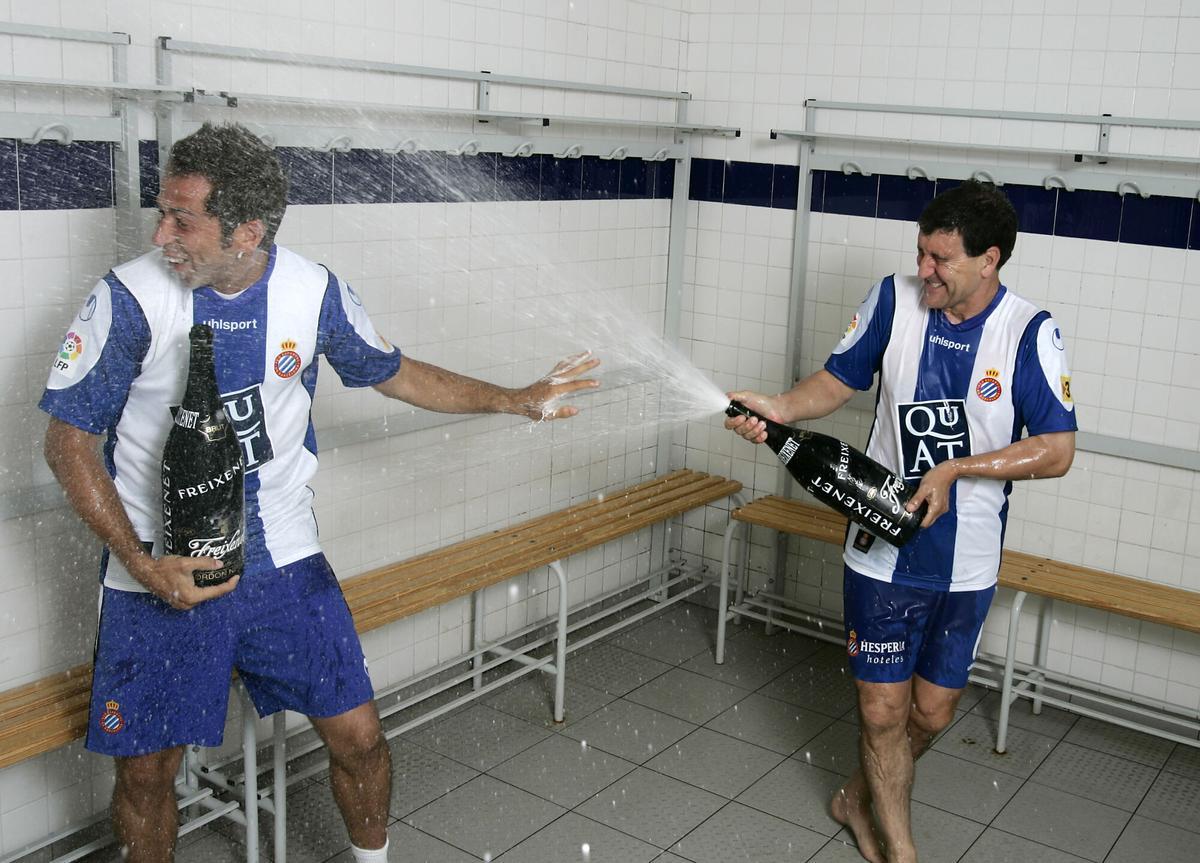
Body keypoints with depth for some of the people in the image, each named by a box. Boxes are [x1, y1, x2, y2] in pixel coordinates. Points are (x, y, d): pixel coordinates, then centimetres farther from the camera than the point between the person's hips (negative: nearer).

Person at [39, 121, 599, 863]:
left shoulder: (314, 292, -7)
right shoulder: (132, 298, -16)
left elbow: (395, 373, 10)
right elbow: (69, 439, -8)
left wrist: (516, 401, 3)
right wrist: (141, 564, -19)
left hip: (283, 562, 2)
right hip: (159, 575, -2)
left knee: (359, 737, 6)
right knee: (147, 771, 8)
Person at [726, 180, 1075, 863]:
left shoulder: (1030, 333, -12)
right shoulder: (896, 300, -7)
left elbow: (1057, 452, -13)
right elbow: (838, 380, 4)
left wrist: (955, 469, -21)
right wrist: (780, 410, -15)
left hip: (967, 562, 0)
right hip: (884, 550, 0)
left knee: (933, 711, 14)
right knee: (884, 709, 5)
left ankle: (862, 798, 42)